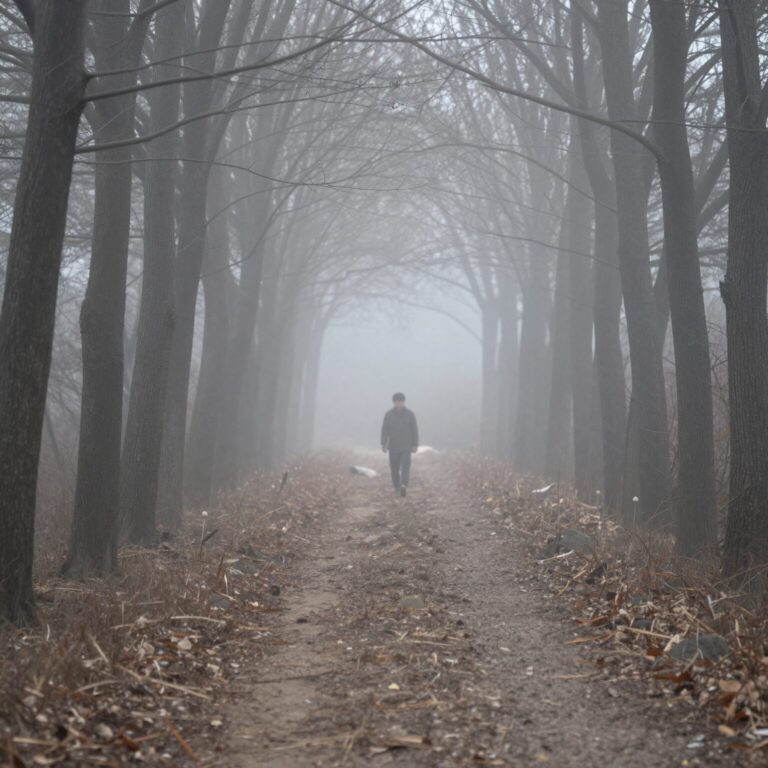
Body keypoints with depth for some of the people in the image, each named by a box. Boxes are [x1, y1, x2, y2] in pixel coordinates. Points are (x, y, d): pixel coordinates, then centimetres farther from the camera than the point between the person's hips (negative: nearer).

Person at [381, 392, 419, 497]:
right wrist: (383, 444, -13)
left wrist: (415, 445, -5)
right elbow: (384, 430, -4)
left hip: (406, 447, -1)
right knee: (394, 469, 6)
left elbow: (414, 430, -1)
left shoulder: (410, 414, -2)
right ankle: (397, 487, 23)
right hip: (393, 447, 1)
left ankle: (403, 486, -32)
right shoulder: (388, 414, -2)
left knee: (405, 467, -17)